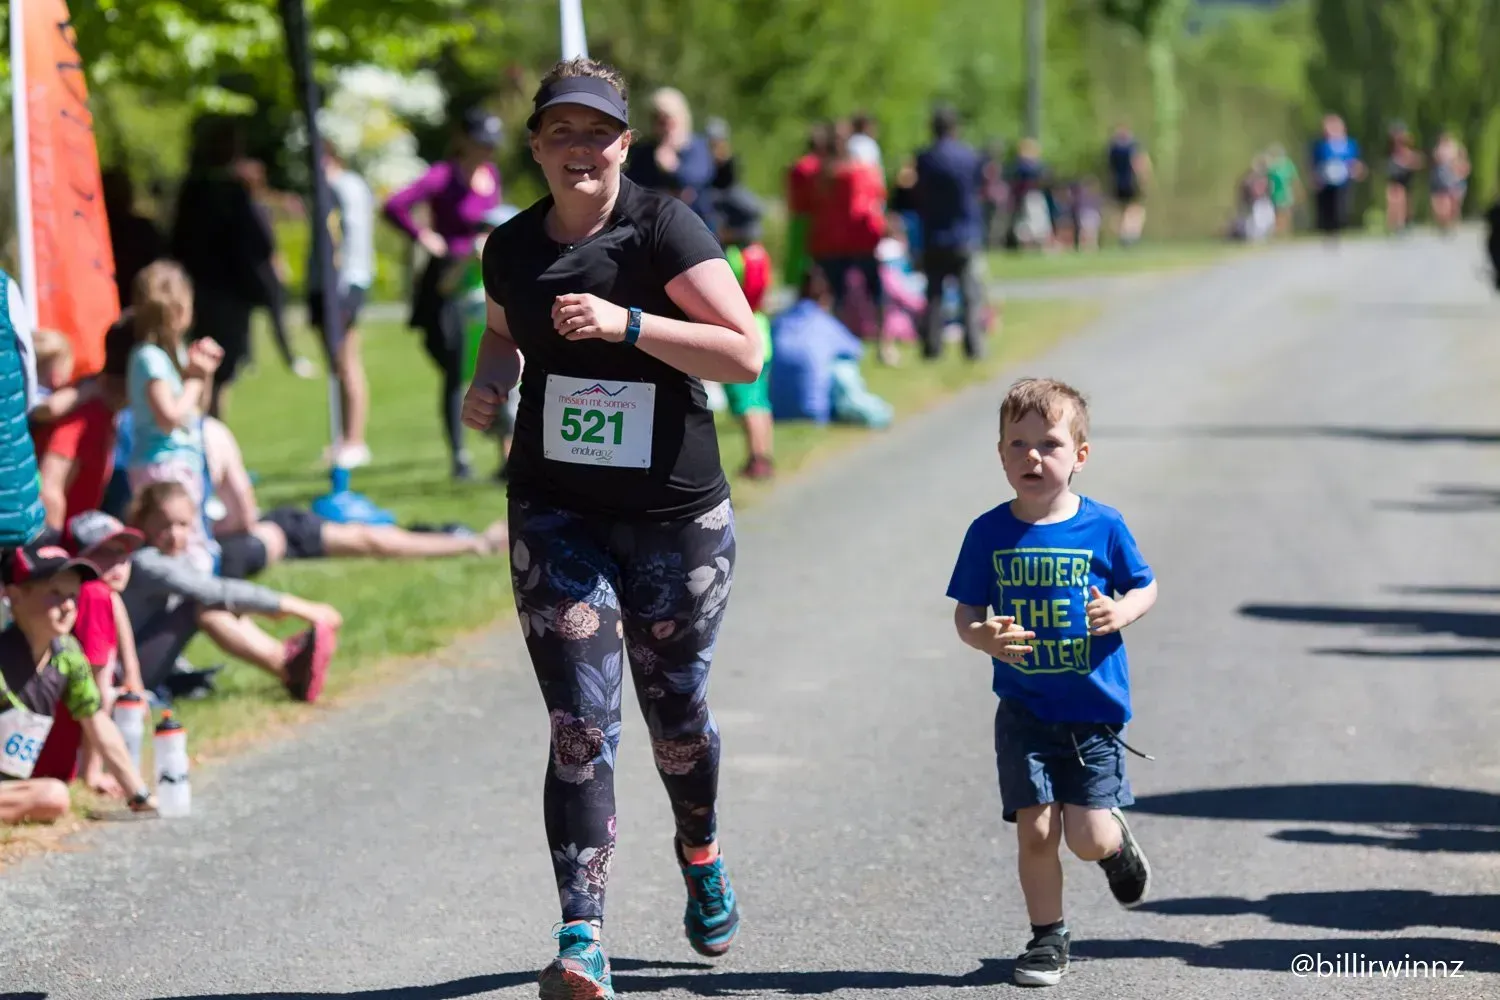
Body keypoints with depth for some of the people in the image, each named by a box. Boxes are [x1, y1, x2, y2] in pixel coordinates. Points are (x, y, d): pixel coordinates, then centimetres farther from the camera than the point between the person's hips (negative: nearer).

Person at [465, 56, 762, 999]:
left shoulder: (665, 230, -11)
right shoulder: (512, 247, 4)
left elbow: (744, 352, -19)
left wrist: (625, 324, -27)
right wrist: (491, 378, 3)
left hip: (678, 517, -2)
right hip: (557, 515, 2)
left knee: (676, 712, 13)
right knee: (581, 727, -9)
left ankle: (701, 853, 45)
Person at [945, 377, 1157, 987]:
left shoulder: (1102, 526, -6)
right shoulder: (989, 533, -3)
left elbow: (1145, 587, 6)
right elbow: (966, 612, 3)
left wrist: (1122, 612, -16)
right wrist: (982, 636, -20)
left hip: (1094, 711, -1)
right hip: (1024, 713, 1)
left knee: (1090, 840, -3)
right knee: (1036, 830, -3)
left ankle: (1118, 843, 34)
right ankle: (1048, 938, 16)